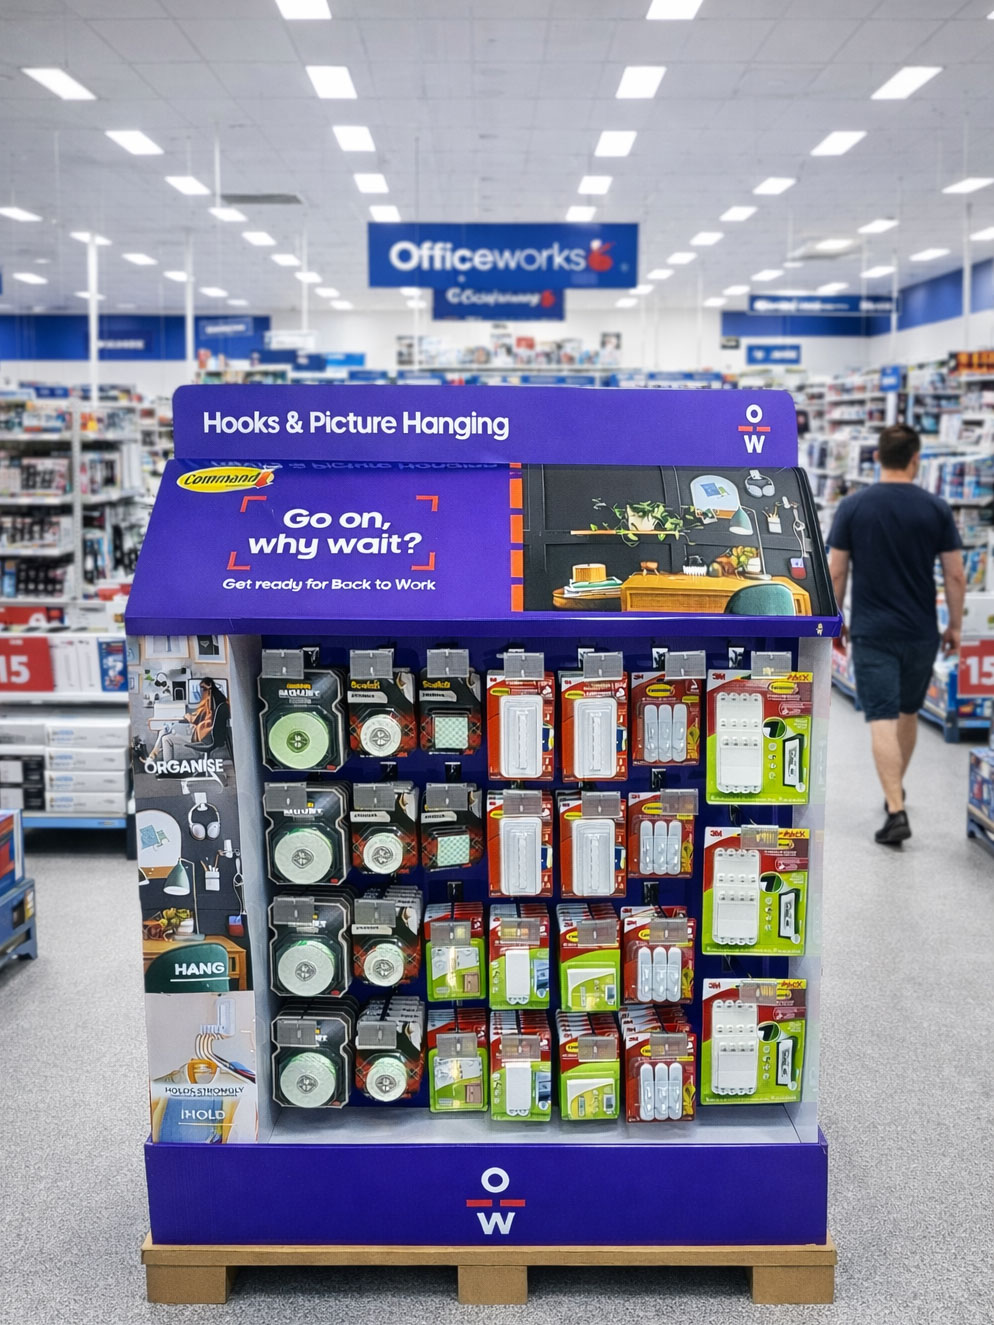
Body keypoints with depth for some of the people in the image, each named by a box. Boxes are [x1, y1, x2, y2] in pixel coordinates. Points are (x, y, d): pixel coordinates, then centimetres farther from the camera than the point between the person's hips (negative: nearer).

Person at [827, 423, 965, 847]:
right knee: (908, 711, 21)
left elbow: (836, 572, -3)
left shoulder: (852, 506, -5)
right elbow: (956, 576, -2)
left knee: (882, 720, -4)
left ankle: (897, 811, -13)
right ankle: (895, 791, 37)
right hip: (921, 632, 2)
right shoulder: (936, 509, -3)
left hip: (872, 632, -2)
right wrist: (955, 625, 10)